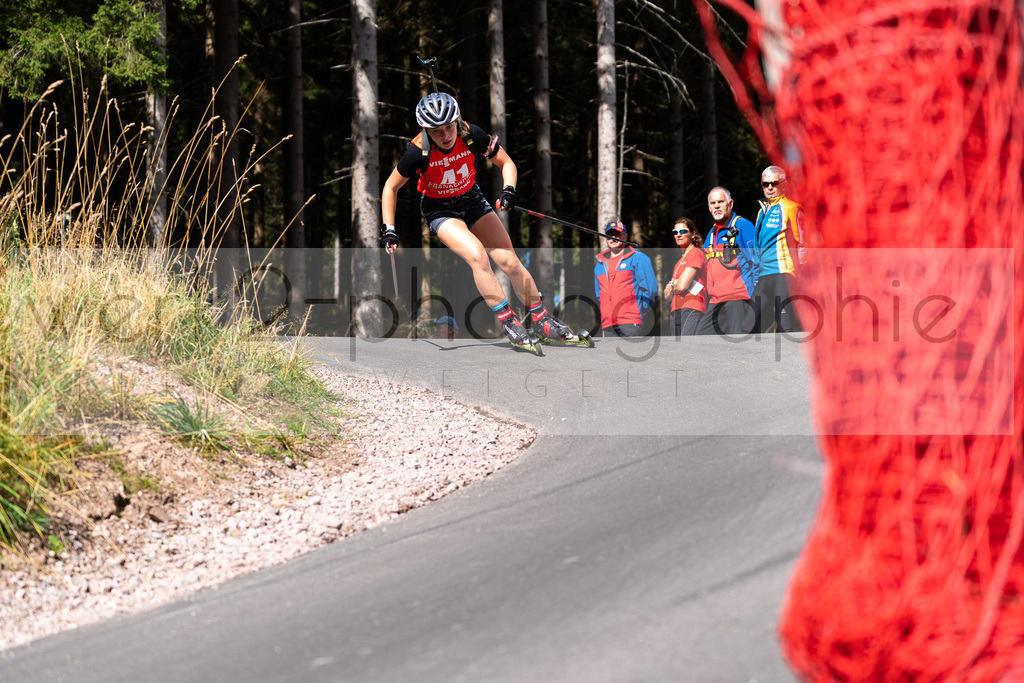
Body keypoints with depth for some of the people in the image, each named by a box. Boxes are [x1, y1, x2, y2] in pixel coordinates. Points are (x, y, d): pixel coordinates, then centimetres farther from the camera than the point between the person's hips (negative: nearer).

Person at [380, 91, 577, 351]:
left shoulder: (470, 135, -22)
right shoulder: (418, 152, -27)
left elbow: (506, 163, -6)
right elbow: (391, 187, -11)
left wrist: (509, 190, -24)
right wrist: (389, 230, -14)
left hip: (472, 200, 3)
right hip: (439, 210, -3)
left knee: (509, 261, -7)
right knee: (477, 254, -28)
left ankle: (542, 320, 10)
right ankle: (509, 322, -19)